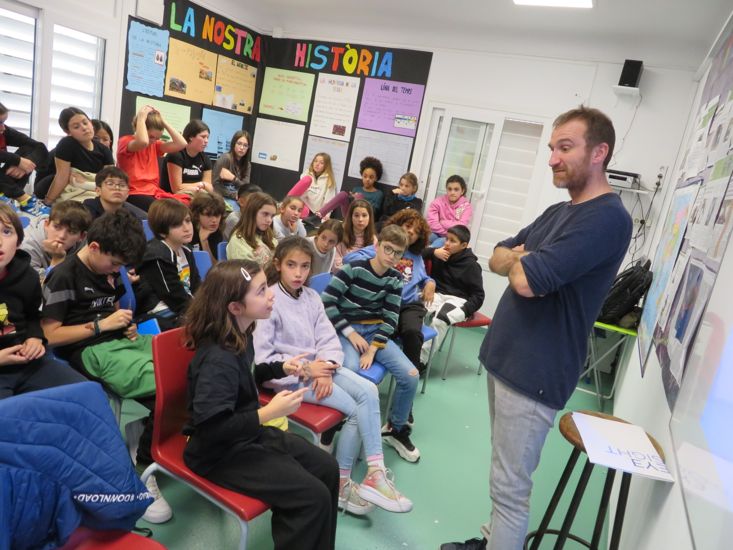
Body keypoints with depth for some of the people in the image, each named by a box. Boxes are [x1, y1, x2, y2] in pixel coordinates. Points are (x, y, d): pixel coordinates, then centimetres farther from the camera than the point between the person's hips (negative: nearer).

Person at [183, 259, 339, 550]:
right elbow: (210, 429, -31)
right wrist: (268, 413, -31)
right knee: (312, 496, -17)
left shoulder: (240, 336, 0)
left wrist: (281, 368, 15)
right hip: (221, 452, -9)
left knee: (327, 469, 6)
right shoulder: (218, 359, -29)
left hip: (250, 434, 9)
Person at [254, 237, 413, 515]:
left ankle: (374, 472, -11)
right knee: (355, 409, -16)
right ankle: (340, 483, -1)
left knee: (368, 391, -17)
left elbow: (328, 339, 4)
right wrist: (305, 370, -19)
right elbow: (261, 359, -15)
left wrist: (326, 369, -16)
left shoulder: (312, 297, 6)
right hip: (287, 375, -6)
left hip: (316, 366, 6)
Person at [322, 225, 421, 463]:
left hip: (376, 331, 5)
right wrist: (350, 333, -15)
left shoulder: (395, 279, 3)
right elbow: (326, 303, -14)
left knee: (410, 375, -12)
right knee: (350, 371, -36)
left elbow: (390, 318, -3)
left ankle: (396, 428, 13)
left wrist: (373, 349, -16)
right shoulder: (354, 268, -11)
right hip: (346, 329, -4)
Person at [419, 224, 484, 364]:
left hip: (457, 299, -4)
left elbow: (478, 295, -5)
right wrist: (434, 252, -8)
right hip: (437, 294, 4)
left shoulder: (471, 265, -5)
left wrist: (464, 311, -19)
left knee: (439, 319, -36)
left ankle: (421, 359, -31)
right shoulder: (440, 254, 8)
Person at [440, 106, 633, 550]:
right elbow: (497, 258, 12)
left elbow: (527, 280, -26)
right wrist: (523, 258, -10)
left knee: (510, 487, 2)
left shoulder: (608, 218, -18)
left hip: (535, 372, -9)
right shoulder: (558, 212, 13)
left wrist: (518, 259, -4)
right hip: (504, 356, 9)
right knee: (504, 475, 22)